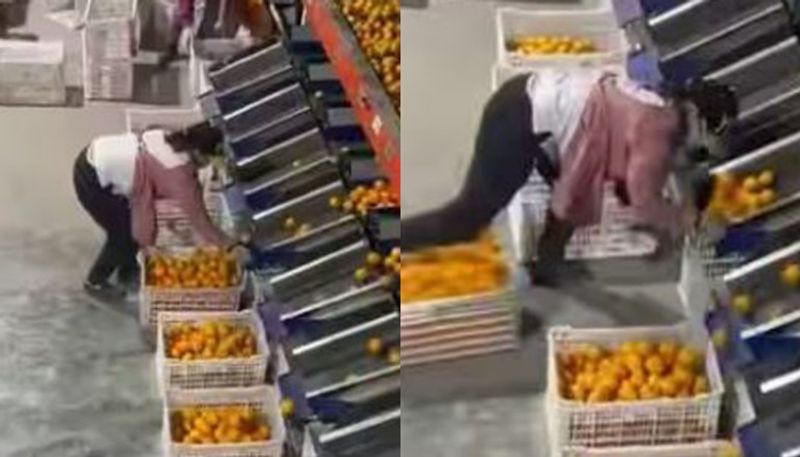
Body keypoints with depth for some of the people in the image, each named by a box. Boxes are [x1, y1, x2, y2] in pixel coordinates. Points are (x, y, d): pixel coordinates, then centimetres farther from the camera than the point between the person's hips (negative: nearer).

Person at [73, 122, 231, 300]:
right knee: (123, 234, 5)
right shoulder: (181, 173, -20)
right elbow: (199, 219, -14)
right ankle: (95, 282, 25)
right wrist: (228, 245, -6)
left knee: (136, 225, 18)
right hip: (92, 179, -9)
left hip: (95, 157, 9)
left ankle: (128, 272, 38)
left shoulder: (169, 139, 3)